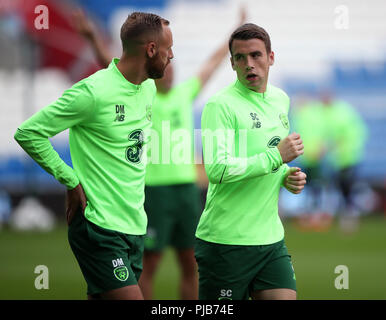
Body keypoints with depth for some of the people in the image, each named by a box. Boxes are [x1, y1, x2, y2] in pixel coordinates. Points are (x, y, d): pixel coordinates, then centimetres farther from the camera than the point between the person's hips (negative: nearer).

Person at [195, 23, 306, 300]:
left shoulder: (281, 100, 13)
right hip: (226, 243, -7)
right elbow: (217, 170, -24)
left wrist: (286, 176, 6)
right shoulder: (220, 105, -12)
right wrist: (276, 156, -21)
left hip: (271, 239, 7)